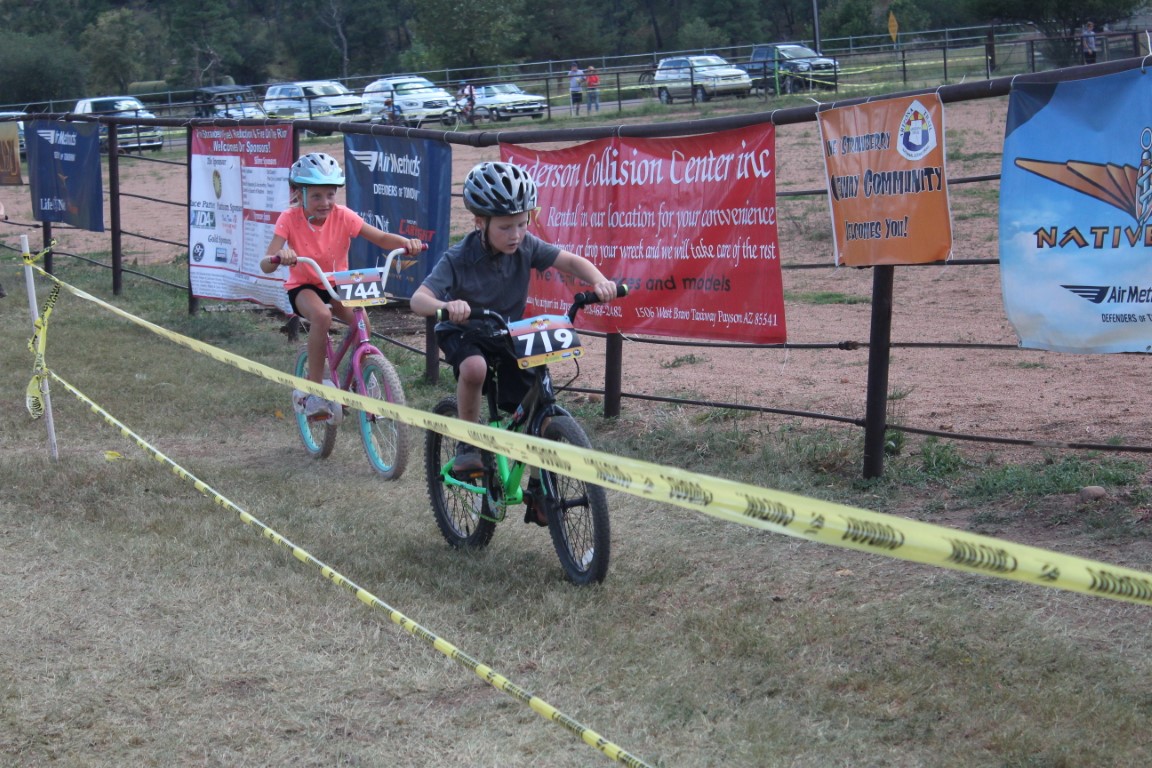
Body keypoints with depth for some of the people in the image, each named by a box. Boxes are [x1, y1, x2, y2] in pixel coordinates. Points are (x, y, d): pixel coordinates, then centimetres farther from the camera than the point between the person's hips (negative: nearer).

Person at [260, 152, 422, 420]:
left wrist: (406, 243, -43)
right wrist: (279, 257, -51)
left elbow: (382, 238, -21)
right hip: (303, 286, -3)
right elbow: (265, 265, -27)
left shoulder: (343, 216, -14)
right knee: (321, 315, -35)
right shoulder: (290, 219, -19)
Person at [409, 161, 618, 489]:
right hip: (464, 335, -4)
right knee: (474, 367, -40)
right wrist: (448, 306, -59)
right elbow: (419, 298, -36)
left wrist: (599, 281, -37)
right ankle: (468, 443, -15)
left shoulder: (525, 246, -15)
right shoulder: (458, 259, -25)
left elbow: (571, 262, -15)